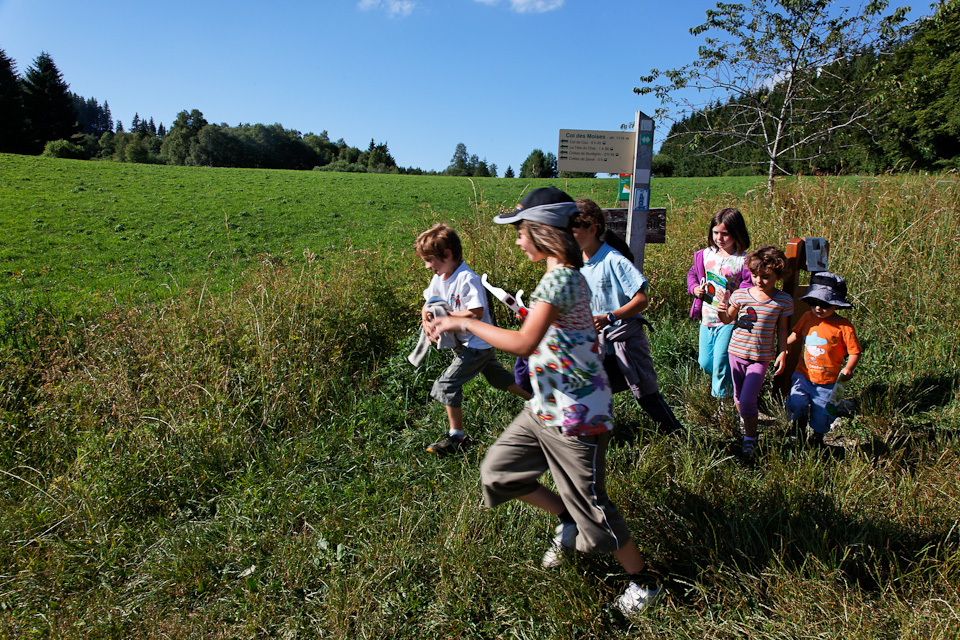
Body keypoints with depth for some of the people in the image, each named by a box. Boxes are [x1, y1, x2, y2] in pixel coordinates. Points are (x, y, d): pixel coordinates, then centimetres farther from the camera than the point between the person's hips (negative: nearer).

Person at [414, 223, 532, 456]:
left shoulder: (466, 279, -26)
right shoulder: (439, 278, 2)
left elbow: (476, 312, -31)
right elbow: (428, 303, 11)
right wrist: (426, 320, -11)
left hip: (477, 344, -9)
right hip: (465, 343, 10)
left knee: (447, 384, -9)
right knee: (499, 377, 22)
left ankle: (457, 436, 5)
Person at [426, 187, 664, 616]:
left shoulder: (559, 279, -23)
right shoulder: (567, 275, 8)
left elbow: (523, 343, -33)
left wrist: (463, 323, -24)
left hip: (574, 415, -10)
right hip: (546, 407, 10)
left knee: (589, 505, 5)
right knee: (497, 470, 14)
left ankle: (643, 582, 29)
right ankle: (567, 521, 30)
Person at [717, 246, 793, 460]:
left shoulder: (783, 301, -4)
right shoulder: (740, 295, -4)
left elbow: (782, 329, 6)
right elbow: (728, 319, 7)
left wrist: (782, 353, 2)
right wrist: (722, 311, -14)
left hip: (762, 357, -2)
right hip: (737, 351, 2)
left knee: (748, 399, -11)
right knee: (738, 396, 15)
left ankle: (750, 440, 8)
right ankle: (743, 420, 45)